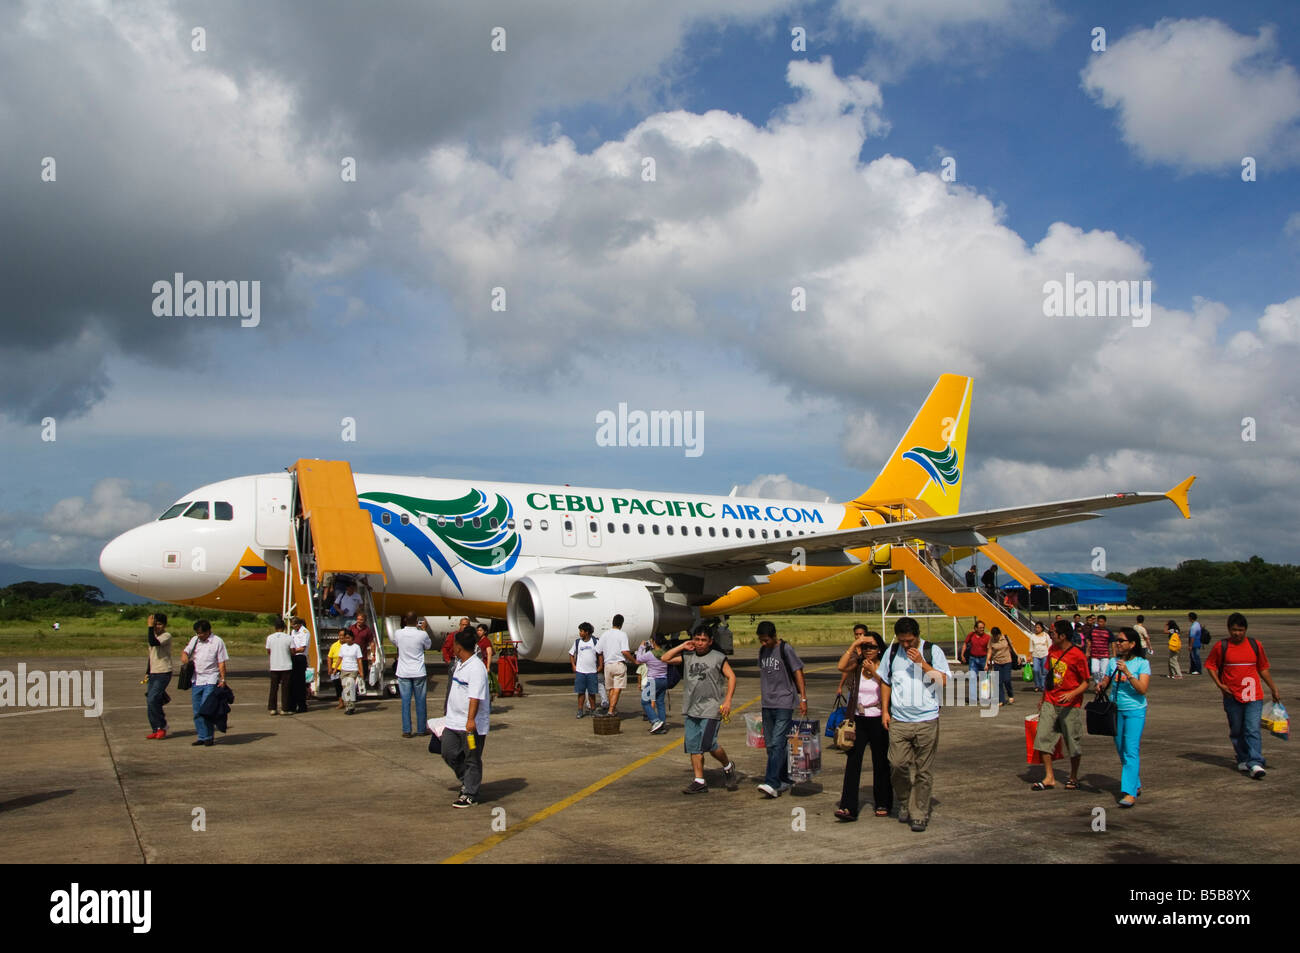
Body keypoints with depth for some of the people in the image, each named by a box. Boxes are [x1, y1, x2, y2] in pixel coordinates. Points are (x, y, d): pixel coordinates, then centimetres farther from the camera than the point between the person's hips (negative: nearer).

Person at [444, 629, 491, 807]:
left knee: (472, 760, 3)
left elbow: (475, 697, -27)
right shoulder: (460, 664, 11)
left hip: (471, 725, -9)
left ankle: (470, 795, 13)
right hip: (454, 722, 9)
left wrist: (471, 720, -32)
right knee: (449, 754, 13)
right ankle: (467, 781, 32)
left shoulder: (476, 668, -20)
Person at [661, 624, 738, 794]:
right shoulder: (687, 657, 11)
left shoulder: (718, 658, 0)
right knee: (693, 746, 3)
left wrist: (728, 700, -8)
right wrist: (682, 646, 4)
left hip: (711, 709, -5)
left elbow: (731, 677, 1)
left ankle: (728, 766, 14)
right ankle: (699, 781, 10)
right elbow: (665, 659, 10)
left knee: (708, 743, -13)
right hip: (691, 709, 5)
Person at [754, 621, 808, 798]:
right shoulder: (762, 651, 11)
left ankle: (772, 784, -20)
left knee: (777, 743, -14)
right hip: (767, 704, 7)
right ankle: (785, 780, 20)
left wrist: (803, 698, -10)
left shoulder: (785, 649, -8)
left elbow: (798, 672, -7)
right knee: (770, 745, 9)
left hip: (784, 704, -7)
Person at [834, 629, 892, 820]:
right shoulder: (858, 665, 4)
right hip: (859, 719, 2)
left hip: (878, 720, -2)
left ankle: (883, 804, 25)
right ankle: (848, 807, -11)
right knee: (852, 761, -7)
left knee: (880, 763, 9)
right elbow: (841, 667, -16)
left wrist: (874, 672, -23)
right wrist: (855, 644, -18)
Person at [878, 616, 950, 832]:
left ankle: (919, 814, 10)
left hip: (927, 719, -2)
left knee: (923, 770, 1)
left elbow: (944, 681, -7)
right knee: (899, 764, -6)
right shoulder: (892, 652, 9)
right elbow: (885, 682, 16)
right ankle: (904, 803, 18)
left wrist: (922, 663, -15)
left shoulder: (932, 651, 1)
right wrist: (885, 711, 9)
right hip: (898, 720, 2)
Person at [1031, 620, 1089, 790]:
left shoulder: (1077, 655, -14)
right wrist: (1043, 697, 23)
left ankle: (1073, 777, 23)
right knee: (1043, 737, -3)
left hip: (1070, 705, -6)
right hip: (1050, 703, 6)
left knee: (1072, 742, 6)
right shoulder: (1053, 649, 6)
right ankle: (1049, 777, 4)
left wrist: (1072, 694, -27)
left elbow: (1086, 682, -10)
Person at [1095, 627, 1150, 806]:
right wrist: (1101, 686, -11)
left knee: (1131, 750, -13)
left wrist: (1127, 673, -25)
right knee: (1121, 750, 14)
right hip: (1117, 710, 6)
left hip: (1135, 711, -6)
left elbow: (1142, 689, -16)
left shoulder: (1142, 663, -7)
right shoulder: (1113, 662, 7)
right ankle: (1136, 784, 32)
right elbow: (1105, 682, 11)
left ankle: (1130, 792, -15)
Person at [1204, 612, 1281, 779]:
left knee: (1253, 730, -10)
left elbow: (1263, 669, 15)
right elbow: (1210, 665, 8)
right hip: (1232, 697, 0)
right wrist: (1219, 684, -5)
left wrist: (1274, 690, 17)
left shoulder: (1255, 646, 5)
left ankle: (1255, 763, -15)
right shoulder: (1221, 646, -1)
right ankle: (1243, 760, 22)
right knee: (1236, 731, 8)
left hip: (1253, 697, 0)